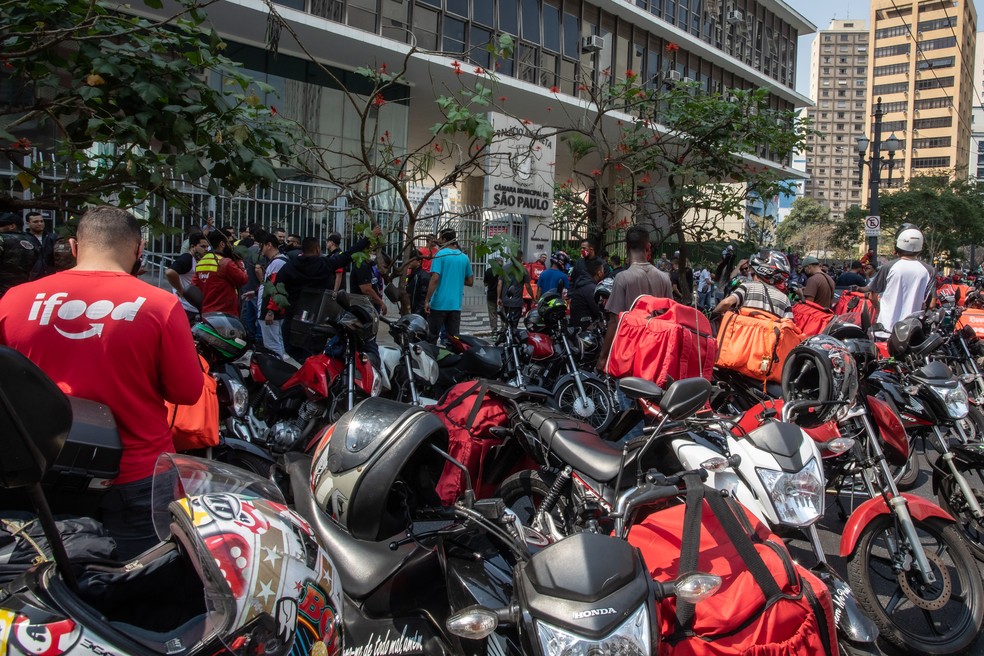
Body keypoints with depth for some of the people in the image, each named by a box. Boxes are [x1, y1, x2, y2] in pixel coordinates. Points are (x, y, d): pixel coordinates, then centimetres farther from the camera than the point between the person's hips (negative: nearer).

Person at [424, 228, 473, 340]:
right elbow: (470, 282, 13)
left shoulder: (440, 254, -7)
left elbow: (435, 278, -15)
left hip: (439, 303, -4)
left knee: (432, 337, 4)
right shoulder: (464, 257, 8)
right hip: (456, 305, 4)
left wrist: (427, 300, -12)